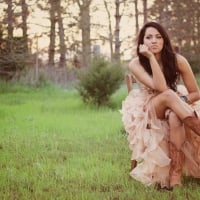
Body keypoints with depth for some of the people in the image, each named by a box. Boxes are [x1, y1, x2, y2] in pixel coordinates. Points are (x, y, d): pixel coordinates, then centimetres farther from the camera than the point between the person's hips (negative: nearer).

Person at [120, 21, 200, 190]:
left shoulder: (177, 60, -9)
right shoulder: (136, 64, -12)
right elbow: (160, 87, -27)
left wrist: (181, 100, -23)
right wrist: (151, 57, -27)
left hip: (174, 109, 1)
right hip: (147, 112, -1)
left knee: (175, 116, -40)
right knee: (168, 95, -36)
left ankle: (175, 177, -45)